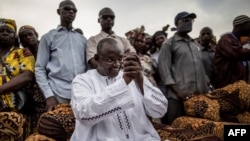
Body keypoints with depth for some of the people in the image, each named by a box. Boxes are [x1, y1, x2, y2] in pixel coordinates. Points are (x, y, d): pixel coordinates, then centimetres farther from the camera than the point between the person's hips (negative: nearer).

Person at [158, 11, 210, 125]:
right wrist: (177, 90, -15)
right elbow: (163, 67, -6)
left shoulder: (195, 44, 22)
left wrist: (206, 88, 9)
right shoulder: (169, 43, 4)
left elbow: (201, 66, 23)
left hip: (199, 94, 6)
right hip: (178, 95, -5)